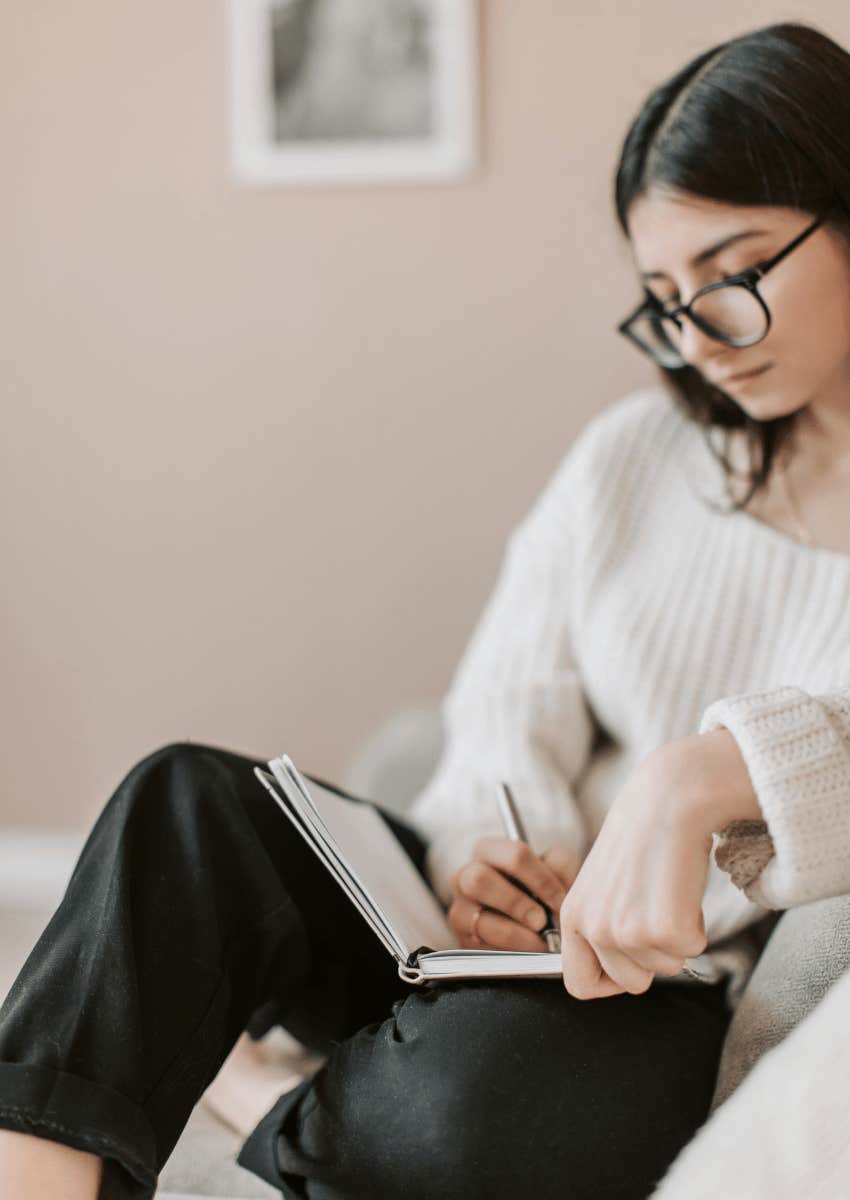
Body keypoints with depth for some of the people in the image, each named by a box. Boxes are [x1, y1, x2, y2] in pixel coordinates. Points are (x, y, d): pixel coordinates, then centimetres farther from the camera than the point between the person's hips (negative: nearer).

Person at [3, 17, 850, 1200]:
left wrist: (700, 778, -38)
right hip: (535, 929, 5)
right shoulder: (631, 455, 10)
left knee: (486, 1072, -37)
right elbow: (509, 710, 6)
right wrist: (485, 847, -16)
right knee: (189, 801, -19)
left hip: (723, 1011, -4)